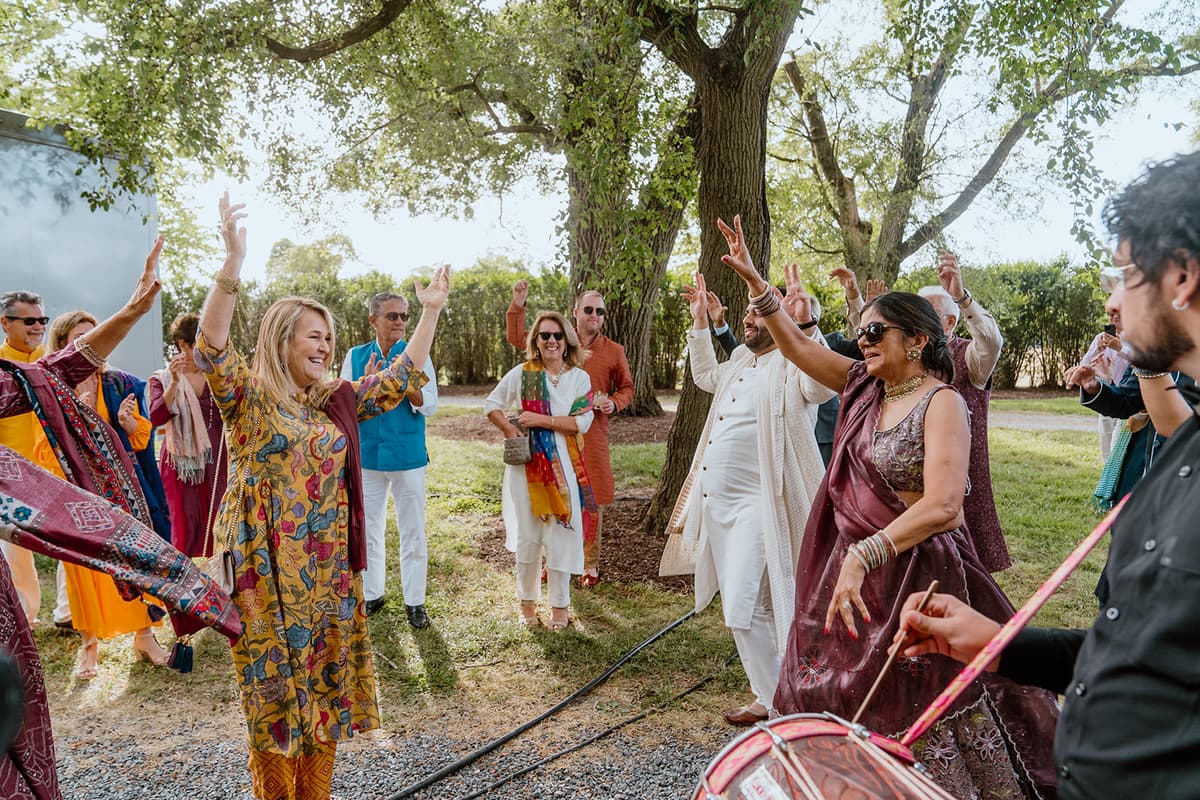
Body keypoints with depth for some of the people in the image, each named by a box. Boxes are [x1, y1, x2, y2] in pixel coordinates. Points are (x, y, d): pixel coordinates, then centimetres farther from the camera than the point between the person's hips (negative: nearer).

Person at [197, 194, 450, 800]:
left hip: (330, 568, 5)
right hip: (269, 569, -5)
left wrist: (431, 312, 13)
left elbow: (404, 374, 15)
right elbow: (211, 346, -22)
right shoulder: (247, 396, -5)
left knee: (325, 682, 13)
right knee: (276, 686, 5)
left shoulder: (338, 400, 9)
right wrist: (233, 261, -33)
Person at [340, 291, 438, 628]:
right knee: (368, 530, 13)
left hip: (408, 457, -2)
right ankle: (372, 594, 29)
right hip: (367, 457, 2)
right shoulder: (356, 356, 3)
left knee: (412, 531, 4)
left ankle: (414, 601, 15)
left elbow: (429, 406, -8)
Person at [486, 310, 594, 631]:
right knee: (526, 535, 8)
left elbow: (582, 422, -10)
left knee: (560, 533, 3)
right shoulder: (522, 373, 1)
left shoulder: (579, 378, 1)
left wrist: (541, 420, -16)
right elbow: (492, 404, 10)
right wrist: (510, 431, -5)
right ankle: (527, 601, 25)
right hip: (526, 464, 0)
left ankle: (559, 604, 19)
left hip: (563, 466, 0)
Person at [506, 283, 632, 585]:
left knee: (591, 500, 6)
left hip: (592, 434, -1)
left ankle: (590, 563, 21)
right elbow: (516, 337, 11)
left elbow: (627, 387, 11)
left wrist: (614, 403, -10)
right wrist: (517, 305, -2)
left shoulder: (614, 351, 2)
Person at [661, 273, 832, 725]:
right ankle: (772, 688, 35)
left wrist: (805, 325, -40)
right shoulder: (741, 360, 14)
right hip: (718, 500, 9)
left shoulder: (790, 366, -12)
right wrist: (699, 320, 29)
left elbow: (822, 386, -34)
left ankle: (774, 700, 12)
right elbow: (706, 375, 34)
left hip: (755, 505, -9)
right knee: (749, 606, 18)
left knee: (743, 609, -8)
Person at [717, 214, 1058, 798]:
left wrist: (863, 555, -34)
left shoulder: (941, 403, -15)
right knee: (835, 702, 16)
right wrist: (754, 281, 3)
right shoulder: (864, 385, 5)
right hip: (851, 564, 7)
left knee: (908, 720, 6)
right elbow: (798, 346, 10)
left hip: (914, 573, -7)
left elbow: (942, 507, -25)